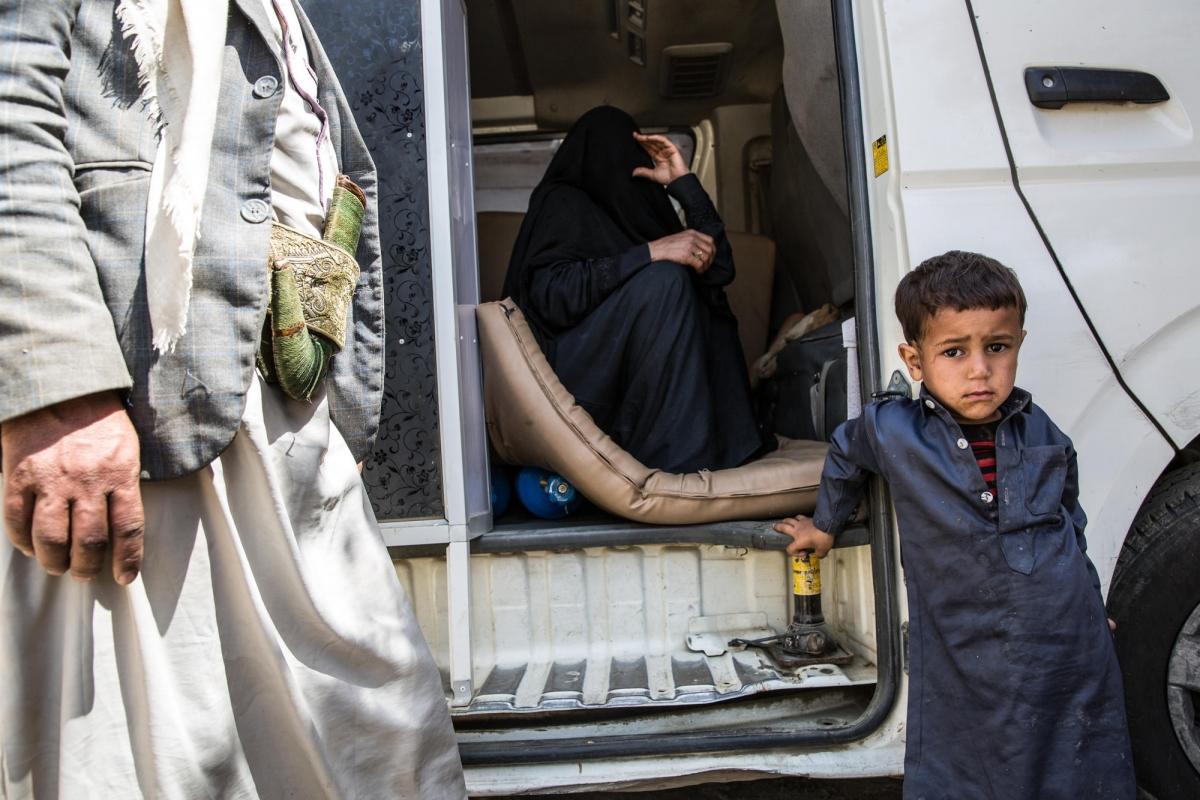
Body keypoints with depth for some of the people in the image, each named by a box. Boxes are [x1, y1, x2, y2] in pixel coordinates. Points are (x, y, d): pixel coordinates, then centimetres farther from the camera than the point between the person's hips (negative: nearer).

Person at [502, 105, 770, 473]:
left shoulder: (636, 207, 20)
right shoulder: (561, 202, 1)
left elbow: (718, 267, 9)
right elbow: (550, 294, -19)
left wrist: (685, 182, 3)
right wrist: (651, 251, -23)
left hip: (626, 375, 7)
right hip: (571, 372, -7)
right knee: (664, 281, -23)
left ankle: (725, 441, -12)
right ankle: (675, 461, -27)